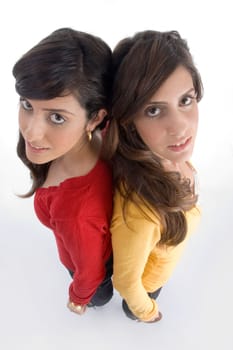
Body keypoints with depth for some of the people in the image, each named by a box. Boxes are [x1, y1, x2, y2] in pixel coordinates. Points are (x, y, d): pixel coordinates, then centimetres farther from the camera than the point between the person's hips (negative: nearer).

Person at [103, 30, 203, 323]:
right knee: (137, 303, 33)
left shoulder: (168, 156, -29)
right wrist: (145, 310, -10)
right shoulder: (140, 213, -50)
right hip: (149, 275, -5)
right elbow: (126, 281, -29)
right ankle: (131, 312, 69)